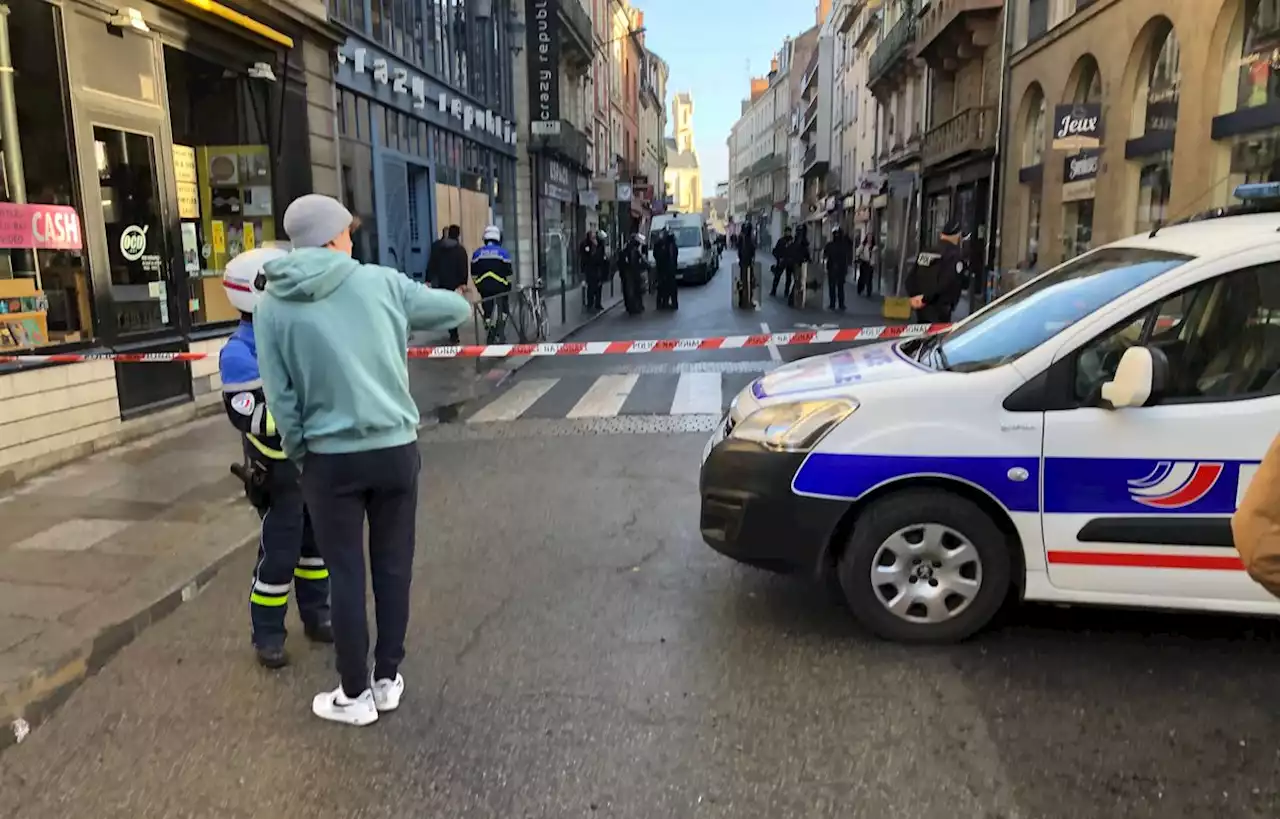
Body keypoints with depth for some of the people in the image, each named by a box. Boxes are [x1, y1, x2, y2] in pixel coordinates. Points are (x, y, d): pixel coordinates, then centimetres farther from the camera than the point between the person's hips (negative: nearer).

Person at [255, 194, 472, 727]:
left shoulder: (273, 305, -5)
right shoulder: (381, 282, -5)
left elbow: (280, 397, -6)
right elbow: (456, 310, 7)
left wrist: (298, 453, 7)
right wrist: (461, 302, 29)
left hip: (330, 458, 0)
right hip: (396, 449, 1)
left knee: (345, 575, 10)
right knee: (393, 566, 14)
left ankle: (355, 695, 22)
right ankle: (388, 679, 27)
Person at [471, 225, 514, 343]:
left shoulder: (477, 253, 4)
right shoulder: (503, 252, -4)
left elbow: (473, 274, 8)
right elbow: (509, 273, -3)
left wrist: (478, 286, 21)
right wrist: (510, 285, 12)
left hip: (484, 287, 2)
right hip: (500, 286, -2)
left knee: (487, 310, 10)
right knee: (503, 309, 14)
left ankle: (491, 335, 10)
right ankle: (499, 334, 6)